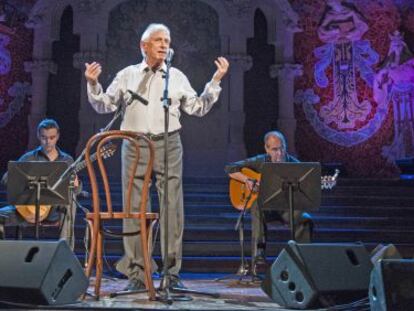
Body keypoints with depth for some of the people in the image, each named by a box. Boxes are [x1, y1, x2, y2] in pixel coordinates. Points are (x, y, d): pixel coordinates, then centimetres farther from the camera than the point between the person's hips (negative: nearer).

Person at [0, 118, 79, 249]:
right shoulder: (29, 158, 6)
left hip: (55, 209, 0)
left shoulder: (67, 160, 10)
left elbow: (74, 191, 12)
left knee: (69, 203, -34)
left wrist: (75, 186, -12)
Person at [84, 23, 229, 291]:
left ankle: (173, 271, 6)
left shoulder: (177, 77, 13)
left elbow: (198, 108, 12)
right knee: (135, 208, -1)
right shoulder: (127, 75, 12)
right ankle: (136, 273, 6)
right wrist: (93, 85, -5)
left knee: (172, 208, -2)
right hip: (135, 146, 0)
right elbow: (105, 106, 11)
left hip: (168, 146, 0)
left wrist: (216, 81, 5)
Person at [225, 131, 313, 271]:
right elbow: (230, 168, -1)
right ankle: (258, 256, -37)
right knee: (258, 208, -35)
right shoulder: (260, 162, -1)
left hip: (286, 207, 1)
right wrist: (247, 180, -16)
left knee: (306, 220, -27)